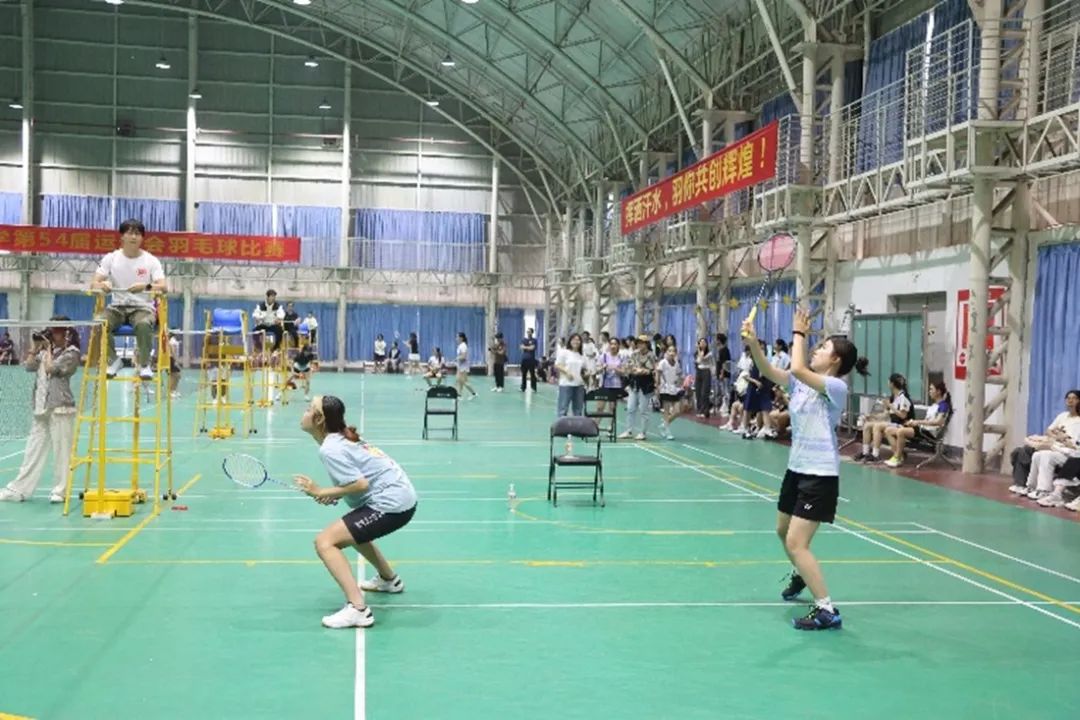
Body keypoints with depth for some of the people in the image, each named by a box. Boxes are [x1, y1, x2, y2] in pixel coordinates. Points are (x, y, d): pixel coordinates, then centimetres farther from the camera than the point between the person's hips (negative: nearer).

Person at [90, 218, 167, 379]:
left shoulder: (151, 260, -2)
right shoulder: (110, 258, 2)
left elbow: (162, 287, -14)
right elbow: (94, 284, -6)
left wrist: (146, 286, -36)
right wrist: (102, 285, -31)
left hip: (143, 307, -2)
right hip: (117, 307, 2)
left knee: (144, 324, -37)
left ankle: (145, 364, -14)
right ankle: (113, 360, -6)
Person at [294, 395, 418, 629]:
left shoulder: (329, 449, -17)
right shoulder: (343, 437, 12)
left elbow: (360, 485, -23)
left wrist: (321, 492, -14)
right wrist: (335, 495, 3)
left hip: (391, 503, -10)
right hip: (401, 496, 10)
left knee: (325, 542, -14)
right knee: (353, 531, 36)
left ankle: (357, 609, -22)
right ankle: (389, 579, 53)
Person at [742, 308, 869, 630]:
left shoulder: (837, 387, -17)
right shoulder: (802, 382, 5)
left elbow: (798, 368, -29)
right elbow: (769, 371, -6)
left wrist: (799, 333, -17)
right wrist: (753, 344, -20)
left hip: (820, 475, -9)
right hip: (796, 468, 9)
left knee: (796, 543, -14)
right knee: (783, 531, 26)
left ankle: (827, 611, -8)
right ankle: (801, 576, 55)